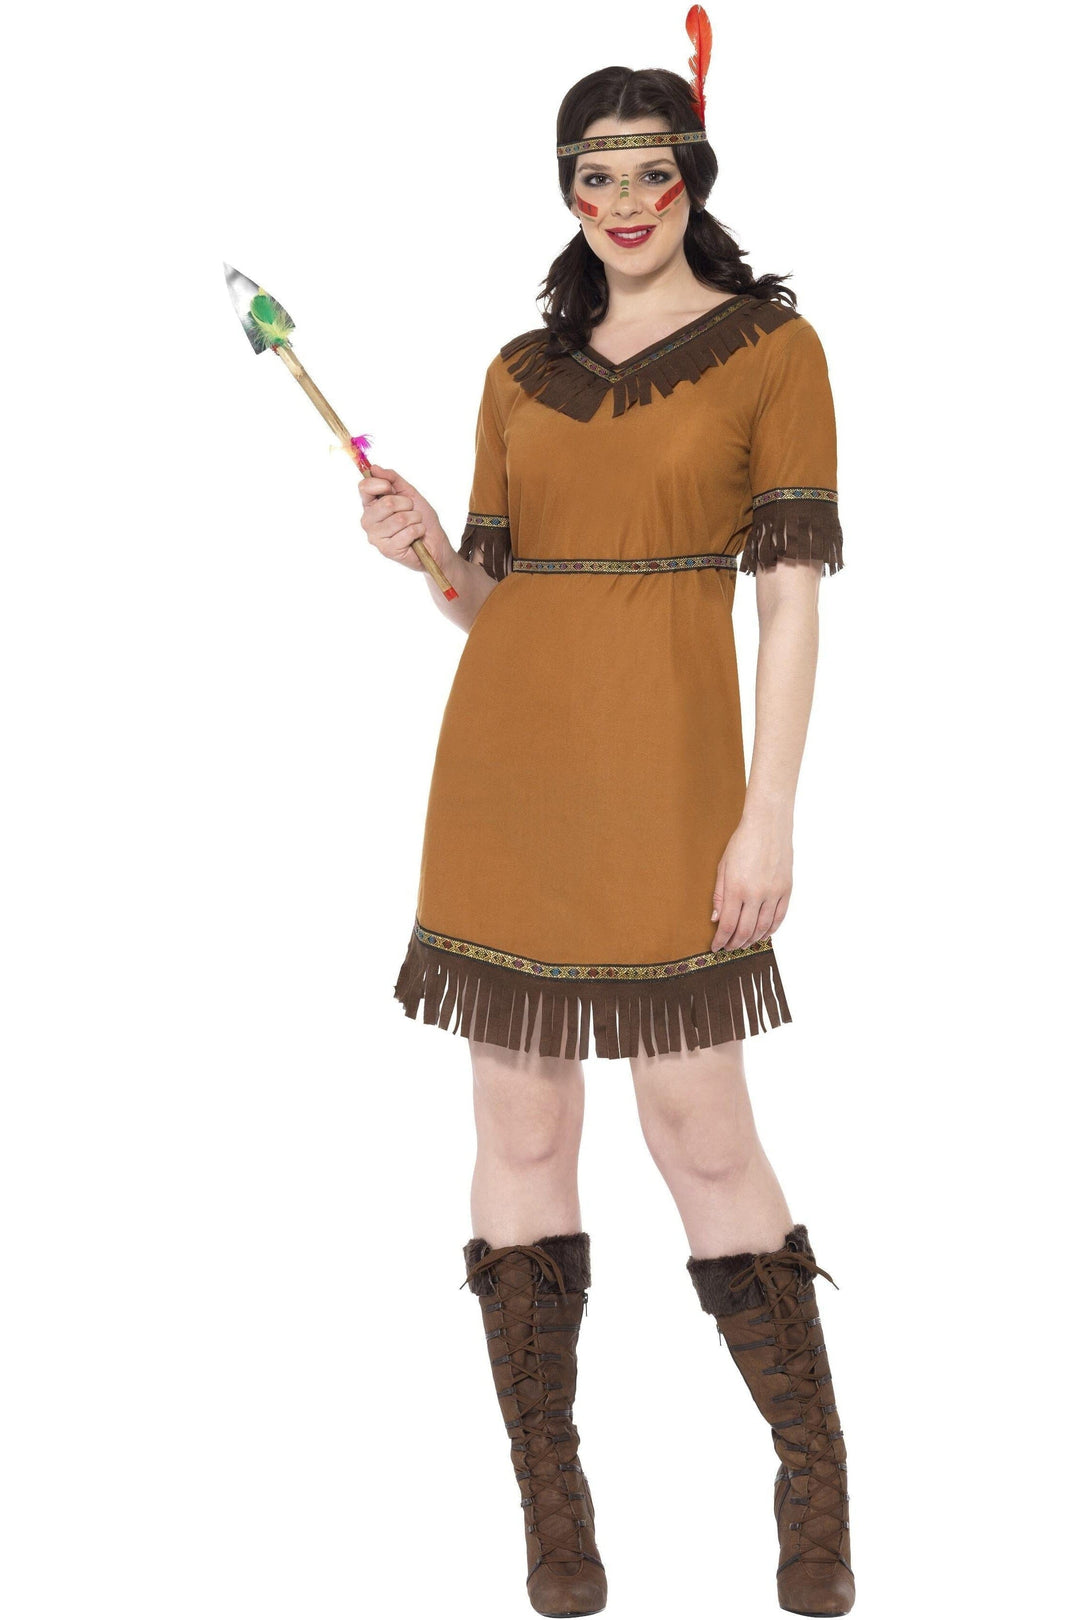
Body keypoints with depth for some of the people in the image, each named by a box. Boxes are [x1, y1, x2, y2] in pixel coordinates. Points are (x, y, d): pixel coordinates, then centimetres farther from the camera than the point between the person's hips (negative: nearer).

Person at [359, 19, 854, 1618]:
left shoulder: (774, 348, -1)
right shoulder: (521, 375, 12)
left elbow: (793, 595, -6)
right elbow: (489, 596, 14)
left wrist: (770, 815, -13)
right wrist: (425, 544, -9)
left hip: (662, 766, -4)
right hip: (507, 751, 4)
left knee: (702, 1130, -4)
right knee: (521, 1123, 4)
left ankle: (815, 1479, 14)